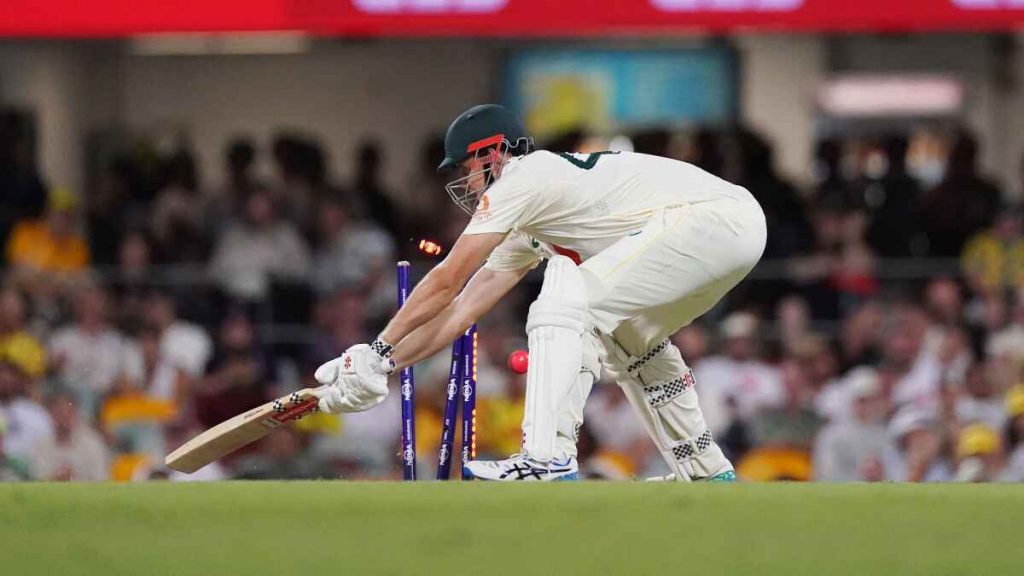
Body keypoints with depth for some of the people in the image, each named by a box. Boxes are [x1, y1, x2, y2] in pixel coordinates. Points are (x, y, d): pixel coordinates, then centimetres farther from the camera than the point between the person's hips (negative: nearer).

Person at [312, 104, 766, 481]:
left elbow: (445, 284, -1)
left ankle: (548, 462, -23)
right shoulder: (527, 223, 27)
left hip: (706, 220, -10)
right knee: (630, 340, 28)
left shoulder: (520, 180, -1)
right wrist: (374, 368, 20)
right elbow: (464, 308, 25)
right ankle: (707, 473, 28)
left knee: (564, 309, -14)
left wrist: (378, 353, 5)